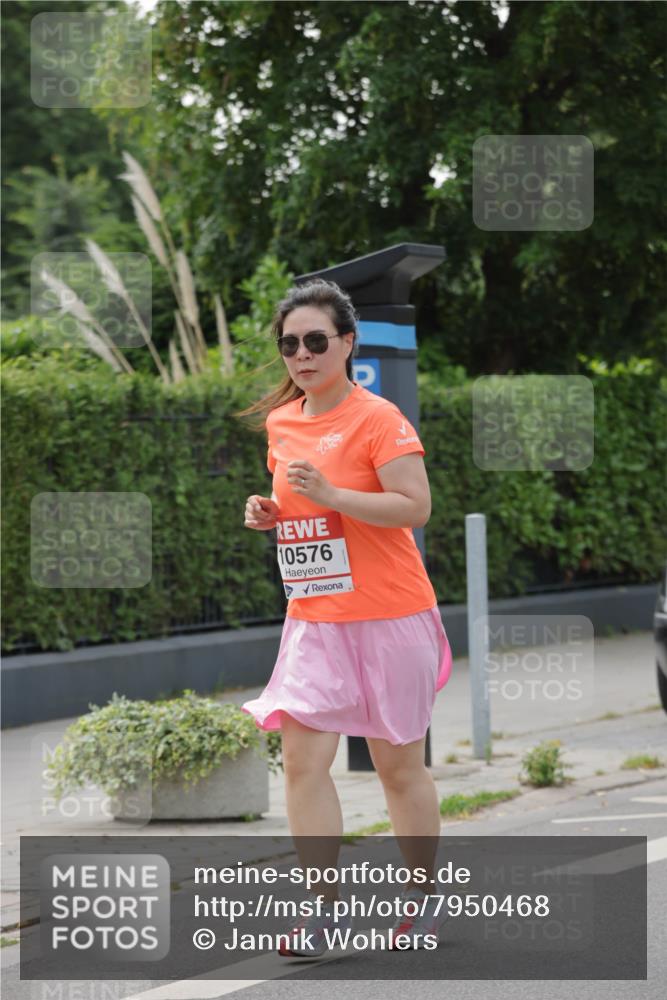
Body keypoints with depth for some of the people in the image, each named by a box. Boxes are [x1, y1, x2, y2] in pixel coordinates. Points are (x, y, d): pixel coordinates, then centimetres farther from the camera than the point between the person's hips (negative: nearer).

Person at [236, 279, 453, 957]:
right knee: (302, 757, -8)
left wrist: (330, 495, -25)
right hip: (313, 617, 5)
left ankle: (423, 895, 21)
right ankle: (323, 906, -4)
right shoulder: (280, 422, 10)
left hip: (388, 617, -5)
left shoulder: (377, 417, -11)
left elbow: (415, 506, -17)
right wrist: (269, 512, 3)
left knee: (398, 764, 5)